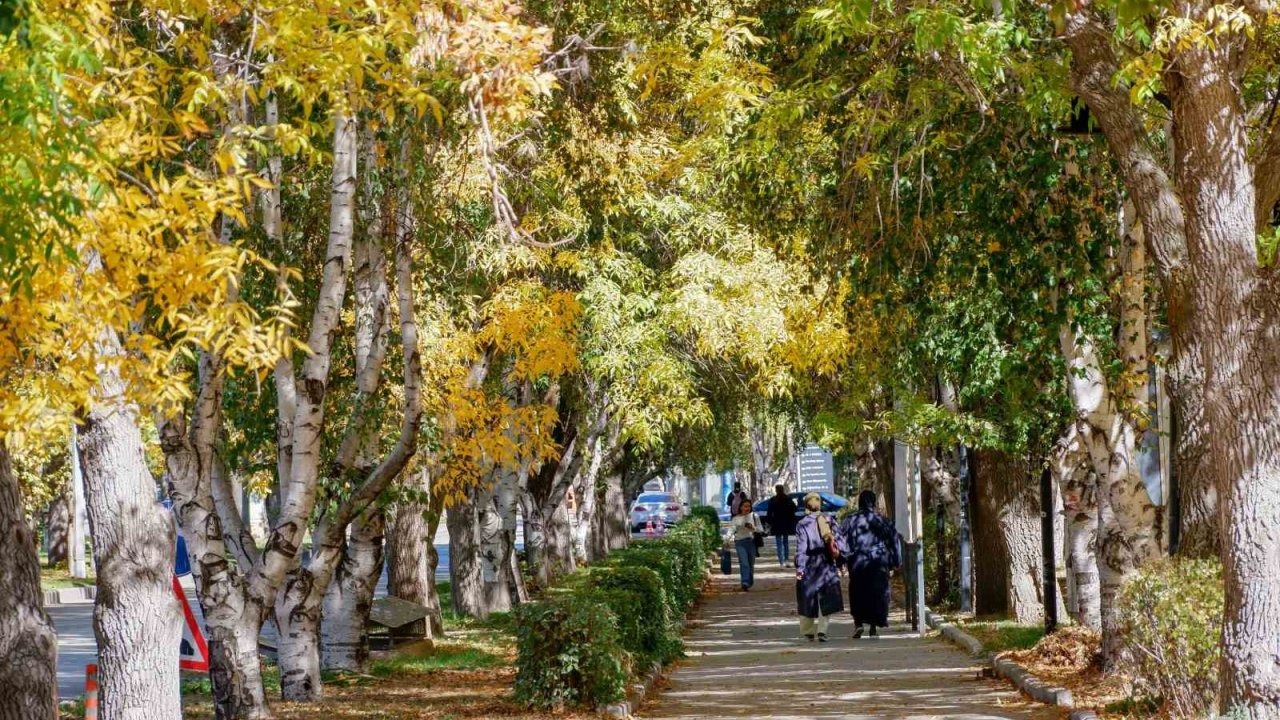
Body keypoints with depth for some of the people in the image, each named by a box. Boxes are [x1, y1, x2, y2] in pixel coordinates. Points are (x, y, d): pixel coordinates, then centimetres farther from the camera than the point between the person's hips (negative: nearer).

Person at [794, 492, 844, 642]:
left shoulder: (802, 524, -6)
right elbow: (838, 541, 4)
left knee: (808, 600, 10)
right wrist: (840, 561, 10)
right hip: (827, 565, 2)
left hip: (810, 565, -2)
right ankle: (822, 629, -8)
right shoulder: (829, 520, 3)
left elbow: (801, 548, -11)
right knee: (826, 600, 4)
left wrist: (799, 568, -11)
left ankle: (808, 631, 17)